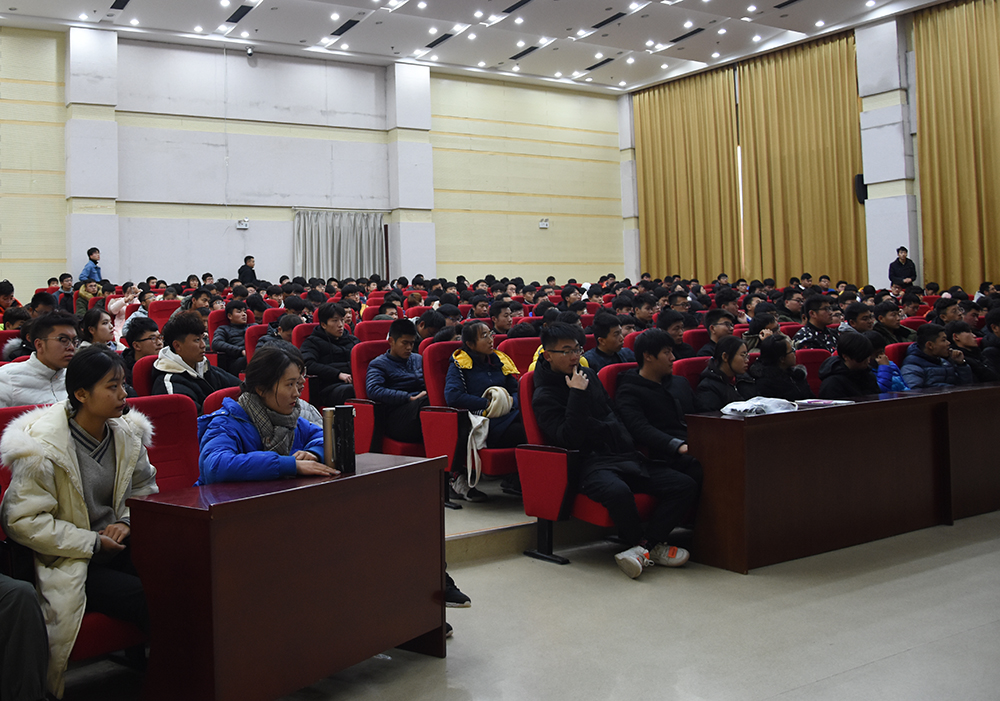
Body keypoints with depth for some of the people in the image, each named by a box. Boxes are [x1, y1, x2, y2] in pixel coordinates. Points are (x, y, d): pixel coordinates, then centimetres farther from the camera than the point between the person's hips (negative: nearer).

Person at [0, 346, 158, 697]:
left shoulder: (126, 433, 5)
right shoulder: (40, 446, -14)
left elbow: (144, 487, 18)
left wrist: (128, 522, -3)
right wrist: (92, 544, -16)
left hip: (112, 545, 6)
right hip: (66, 561, -5)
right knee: (147, 597, -26)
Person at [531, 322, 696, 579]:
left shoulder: (588, 375, 18)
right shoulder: (544, 397, -3)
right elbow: (569, 438, -17)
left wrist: (630, 447, 16)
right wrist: (577, 395, -16)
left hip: (624, 455, 7)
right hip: (589, 463, -7)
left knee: (686, 486, -11)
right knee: (618, 491, -40)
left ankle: (644, 545, -15)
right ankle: (652, 546, -14)